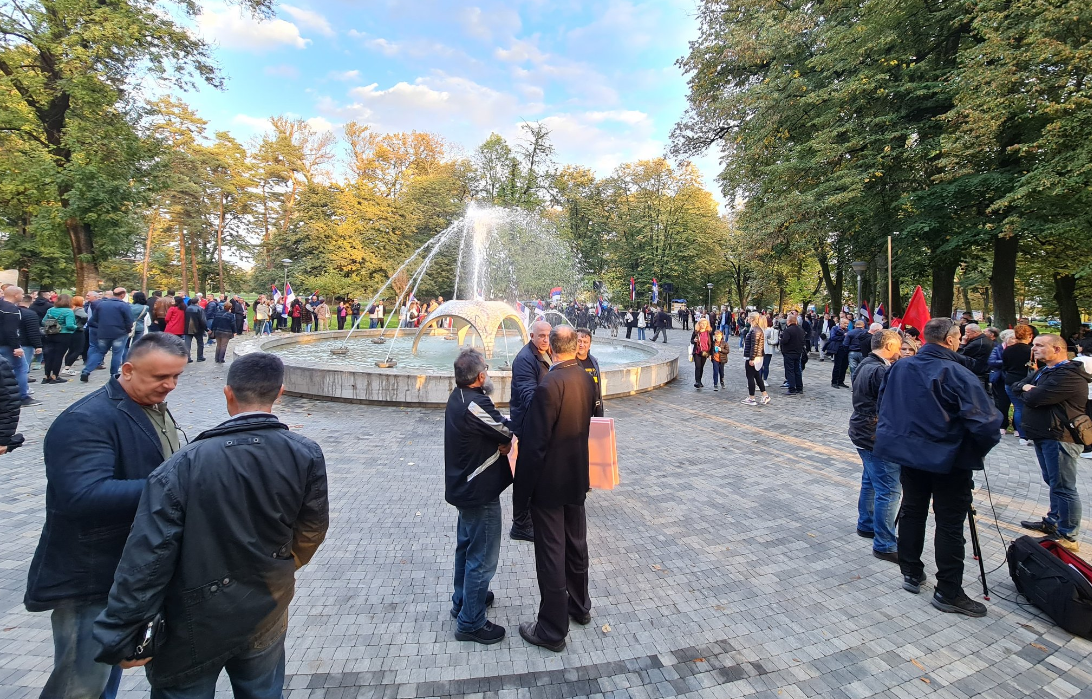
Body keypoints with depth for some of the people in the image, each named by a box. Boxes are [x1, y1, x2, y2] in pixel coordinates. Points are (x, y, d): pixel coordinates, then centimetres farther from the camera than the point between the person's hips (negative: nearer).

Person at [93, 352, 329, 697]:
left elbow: (149, 555, -20)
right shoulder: (307, 455, -15)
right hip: (266, 616, 3)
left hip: (195, 627, -2)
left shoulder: (185, 465, -23)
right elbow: (312, 530, -4)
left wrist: (120, 637, -8)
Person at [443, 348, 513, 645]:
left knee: (467, 546, 25)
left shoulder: (458, 397, 1)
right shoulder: (476, 405, -28)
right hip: (480, 492, -10)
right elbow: (508, 432, -18)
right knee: (482, 557, 4)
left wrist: (501, 440, -11)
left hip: (463, 486, 10)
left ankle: (463, 599, 43)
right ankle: (471, 622, 18)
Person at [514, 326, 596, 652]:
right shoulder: (586, 378, -2)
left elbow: (535, 443, -22)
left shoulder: (549, 385, -25)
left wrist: (523, 488, -13)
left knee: (551, 555, 6)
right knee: (576, 544, 23)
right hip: (577, 476, 7)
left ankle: (553, 630, 21)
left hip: (549, 482, -7)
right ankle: (579, 605, 42)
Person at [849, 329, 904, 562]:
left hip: (864, 433, 11)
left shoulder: (865, 365, 10)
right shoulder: (881, 371, -22)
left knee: (871, 481, 23)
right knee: (889, 490, -5)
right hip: (878, 438, -11)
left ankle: (866, 525, 37)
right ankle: (884, 545, 2)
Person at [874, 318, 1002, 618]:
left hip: (909, 453, 6)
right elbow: (986, 421, -22)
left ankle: (911, 573, 28)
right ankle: (948, 593, 13)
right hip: (949, 459, -5)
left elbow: (884, 405, 10)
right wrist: (980, 449, -4)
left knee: (912, 512, 16)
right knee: (950, 524, 4)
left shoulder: (899, 367, 0)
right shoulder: (956, 374, -19)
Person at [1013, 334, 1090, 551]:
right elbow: (1016, 387, 13)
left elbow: (1035, 398, -24)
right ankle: (1053, 523, 28)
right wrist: (1028, 388, -8)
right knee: (1053, 483, 18)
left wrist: (1028, 390, -2)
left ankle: (1068, 537, 3)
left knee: (1063, 488, -4)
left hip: (1060, 438, -10)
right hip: (1043, 436, 10)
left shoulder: (1068, 375, -18)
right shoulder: (1043, 371, 17)